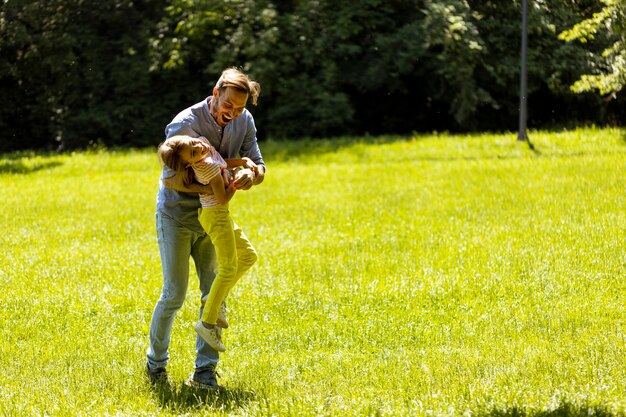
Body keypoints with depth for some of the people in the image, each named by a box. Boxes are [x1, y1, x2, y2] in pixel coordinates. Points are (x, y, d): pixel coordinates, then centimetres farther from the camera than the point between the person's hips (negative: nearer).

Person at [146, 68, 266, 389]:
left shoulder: (244, 122, -5)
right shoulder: (185, 124, -23)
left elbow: (259, 166, -1)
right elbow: (170, 178, -23)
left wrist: (251, 175, -27)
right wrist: (211, 188, -35)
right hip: (176, 216, -5)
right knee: (174, 294, -3)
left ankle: (204, 371, 4)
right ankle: (156, 362, 17)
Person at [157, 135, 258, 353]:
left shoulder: (202, 143, -2)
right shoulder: (208, 166, -26)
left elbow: (222, 163, 17)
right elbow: (223, 198, -22)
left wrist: (245, 161, 4)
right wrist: (236, 181, -9)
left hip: (220, 215, 9)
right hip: (216, 215, -9)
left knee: (248, 256, 17)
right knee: (229, 267, -7)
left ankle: (215, 299, 20)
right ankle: (208, 322, -5)